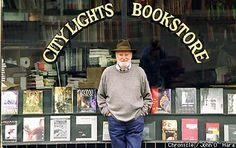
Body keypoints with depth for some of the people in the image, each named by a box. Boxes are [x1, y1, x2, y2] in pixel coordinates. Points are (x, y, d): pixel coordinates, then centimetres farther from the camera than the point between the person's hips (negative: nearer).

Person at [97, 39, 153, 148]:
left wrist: (143, 111, 2)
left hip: (136, 122, -1)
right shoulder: (107, 72, 3)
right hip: (115, 121, 1)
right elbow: (100, 95, 13)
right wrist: (106, 111, 3)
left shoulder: (139, 72, 3)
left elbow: (147, 96, 11)